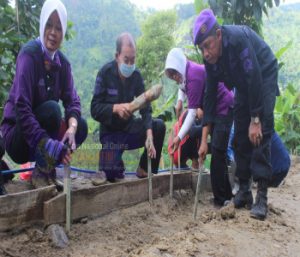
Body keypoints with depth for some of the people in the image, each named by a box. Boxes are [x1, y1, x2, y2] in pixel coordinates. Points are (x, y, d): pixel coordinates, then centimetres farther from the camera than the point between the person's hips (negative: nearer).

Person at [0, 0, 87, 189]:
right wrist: (49, 144, -36)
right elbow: (21, 108, -28)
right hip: (17, 136, -6)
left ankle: (46, 167, 5)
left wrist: (72, 128, -26)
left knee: (81, 126, -10)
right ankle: (41, 172, -14)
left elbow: (72, 101, -4)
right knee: (51, 109, -29)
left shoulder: (63, 62, 1)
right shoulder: (29, 54, -20)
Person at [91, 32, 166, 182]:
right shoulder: (105, 73, -16)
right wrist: (116, 108, -36)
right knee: (113, 175, -22)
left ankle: (144, 169, -3)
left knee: (159, 126, -21)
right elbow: (95, 109, -18)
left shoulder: (136, 76, -6)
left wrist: (149, 137, -27)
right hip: (110, 131, -4)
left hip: (129, 127, 4)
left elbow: (146, 109, -12)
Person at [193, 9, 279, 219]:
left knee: (260, 133, -18)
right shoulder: (210, 58, -12)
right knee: (241, 135, 1)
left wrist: (255, 120, -32)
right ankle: (244, 190, 9)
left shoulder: (238, 38, -33)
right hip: (244, 85, 7)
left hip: (264, 78, -6)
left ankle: (262, 196, -17)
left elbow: (255, 79, -33)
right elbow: (210, 94, -6)